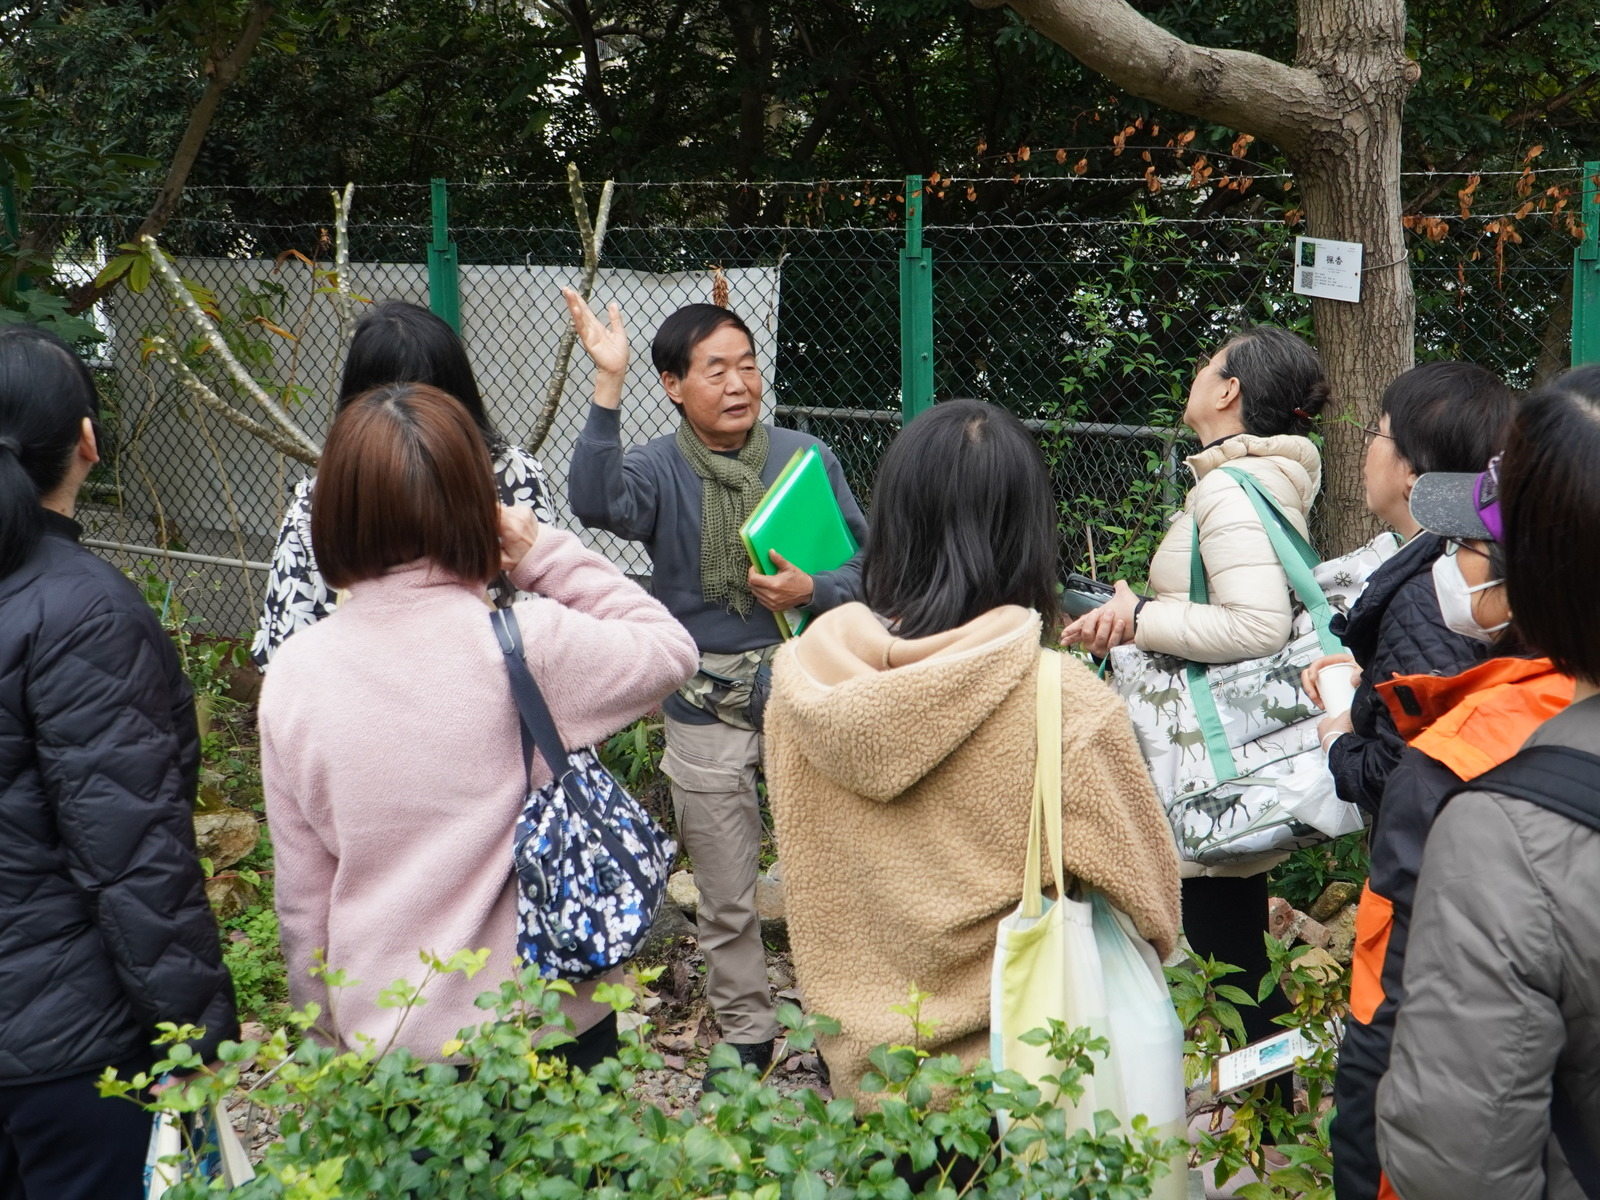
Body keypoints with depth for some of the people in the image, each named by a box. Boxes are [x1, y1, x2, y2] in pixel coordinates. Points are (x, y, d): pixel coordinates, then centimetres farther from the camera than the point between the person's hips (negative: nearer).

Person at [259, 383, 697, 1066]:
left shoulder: (291, 676, -8)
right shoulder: (529, 643, -20)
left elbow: (302, 894, 1)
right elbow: (670, 649, -2)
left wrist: (327, 1024, 15)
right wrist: (544, 554, -3)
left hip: (382, 1033, 3)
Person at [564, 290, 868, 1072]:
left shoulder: (806, 457, 0)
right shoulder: (658, 470, -4)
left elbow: (866, 560, 2)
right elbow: (596, 502, -27)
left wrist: (812, 591, -17)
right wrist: (607, 386, -32)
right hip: (706, 713, 0)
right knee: (726, 899, 13)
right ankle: (745, 1036, 31)